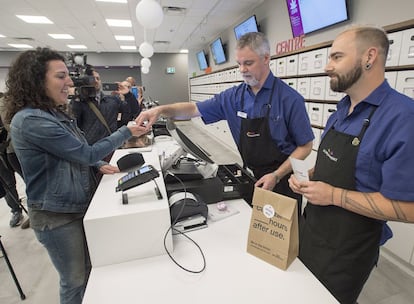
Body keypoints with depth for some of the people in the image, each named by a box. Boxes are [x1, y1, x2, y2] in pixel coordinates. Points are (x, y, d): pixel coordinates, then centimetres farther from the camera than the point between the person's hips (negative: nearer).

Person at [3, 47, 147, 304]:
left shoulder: (55, 113, 6)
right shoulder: (30, 120, -24)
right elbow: (86, 152, -23)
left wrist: (100, 165, -1)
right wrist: (126, 132, -15)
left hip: (80, 205, 9)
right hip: (57, 215, -9)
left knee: (88, 270, 25)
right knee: (75, 281, 13)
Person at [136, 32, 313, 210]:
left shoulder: (289, 98, -15)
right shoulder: (234, 96, -2)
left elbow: (305, 146, -10)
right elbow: (195, 109, 1)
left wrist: (276, 176, -19)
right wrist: (161, 109, -14)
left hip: (281, 181, -3)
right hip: (251, 178, 4)